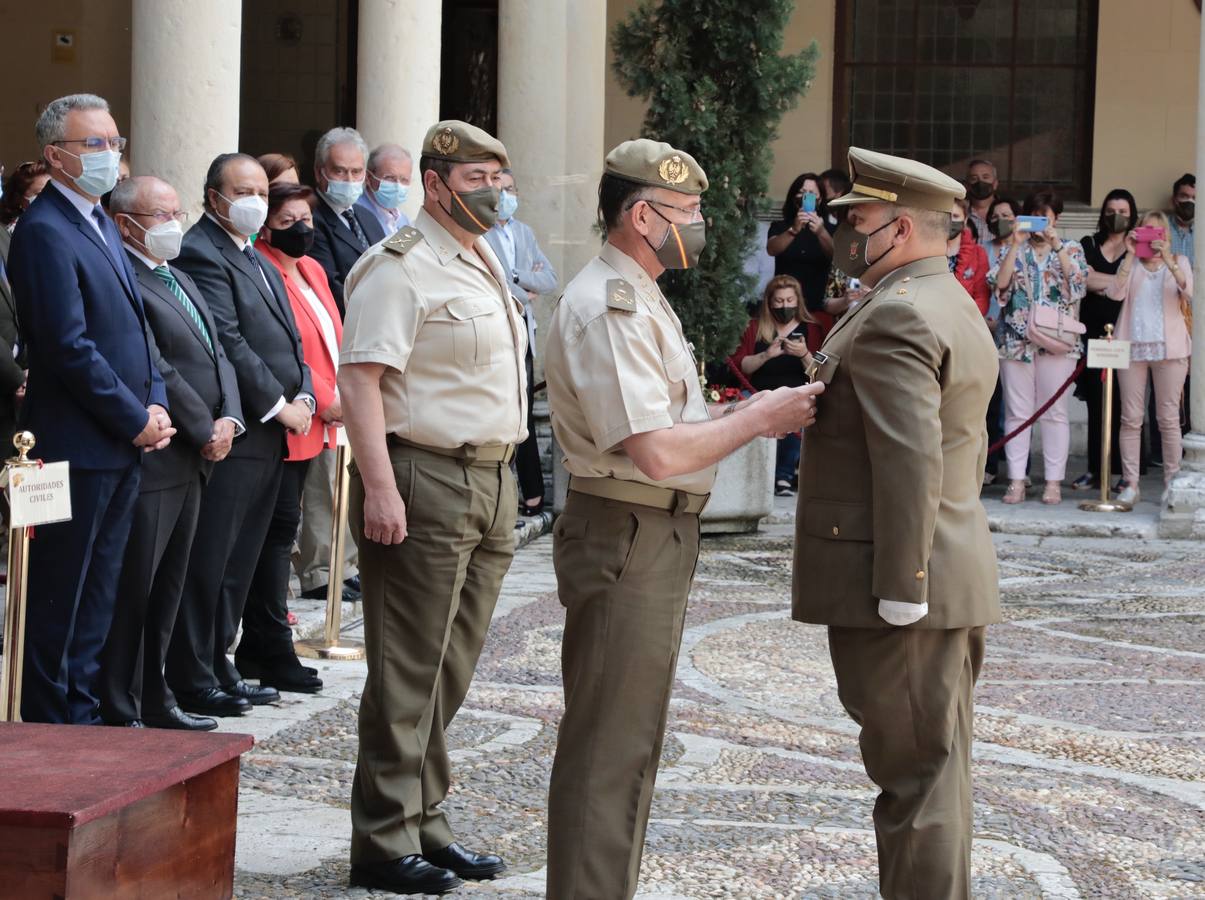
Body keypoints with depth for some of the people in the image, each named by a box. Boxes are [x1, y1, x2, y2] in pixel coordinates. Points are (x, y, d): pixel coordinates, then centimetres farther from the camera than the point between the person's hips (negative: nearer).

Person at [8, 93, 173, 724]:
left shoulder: (103, 225, 16)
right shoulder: (45, 232, -14)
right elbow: (70, 347, -19)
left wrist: (156, 405, 4)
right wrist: (137, 420, -14)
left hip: (123, 447, 9)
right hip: (75, 449, -9)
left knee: (96, 599, 14)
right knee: (58, 599, -1)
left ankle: (80, 715, 22)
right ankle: (46, 725, 6)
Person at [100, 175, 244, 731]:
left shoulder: (179, 279, 18)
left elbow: (216, 355, 17)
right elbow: (154, 370, -18)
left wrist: (229, 419, 0)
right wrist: (206, 431, -12)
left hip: (193, 459, 10)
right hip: (150, 461, -10)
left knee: (167, 588, 15)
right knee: (132, 591, -5)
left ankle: (154, 700, 24)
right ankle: (119, 714, 0)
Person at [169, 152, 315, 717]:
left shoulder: (255, 258, 20)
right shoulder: (201, 254, -11)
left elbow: (287, 338, 20)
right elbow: (228, 343, -17)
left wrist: (302, 398, 4)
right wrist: (279, 406, -13)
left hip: (270, 436, 9)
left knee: (238, 560, 13)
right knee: (210, 560, -5)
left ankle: (216, 667, 20)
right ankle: (192, 682, -1)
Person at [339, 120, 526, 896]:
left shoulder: (485, 263, 17)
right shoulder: (402, 266, -11)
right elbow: (359, 377, -19)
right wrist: (380, 488, -26)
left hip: (492, 483, 9)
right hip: (427, 484, -9)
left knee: (451, 672, 13)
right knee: (408, 676, -5)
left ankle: (425, 824, 21)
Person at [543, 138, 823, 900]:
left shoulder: (639, 298, 16)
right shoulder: (610, 309, -19)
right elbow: (656, 452, -25)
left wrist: (745, 411, 6)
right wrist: (757, 419, -15)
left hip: (657, 537, 11)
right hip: (628, 540, -11)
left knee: (630, 741, 18)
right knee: (609, 747, -5)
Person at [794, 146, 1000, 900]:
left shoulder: (895, 316, -17)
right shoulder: (957, 309, 17)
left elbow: (910, 461, -24)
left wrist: (900, 585, -23)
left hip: (897, 590, -10)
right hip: (954, 577, 10)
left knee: (914, 772, -5)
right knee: (936, 767, 16)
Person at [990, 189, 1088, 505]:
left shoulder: (1071, 249, 10)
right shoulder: (1014, 250, 12)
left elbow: (1077, 280, -8)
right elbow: (1000, 282, -4)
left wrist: (1056, 245, -13)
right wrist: (1016, 244, -9)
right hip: (1016, 339, 1)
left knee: (1054, 412, -1)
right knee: (1017, 412, 1)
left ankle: (1054, 482, 2)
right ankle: (1016, 481, 3)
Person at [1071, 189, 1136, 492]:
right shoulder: (1089, 245, 15)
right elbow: (1086, 279, -1)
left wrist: (1101, 283, -6)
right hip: (1093, 332, 2)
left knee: (1123, 405, -7)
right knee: (1095, 404, 1)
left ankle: (1126, 472, -5)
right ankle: (1095, 470, 6)